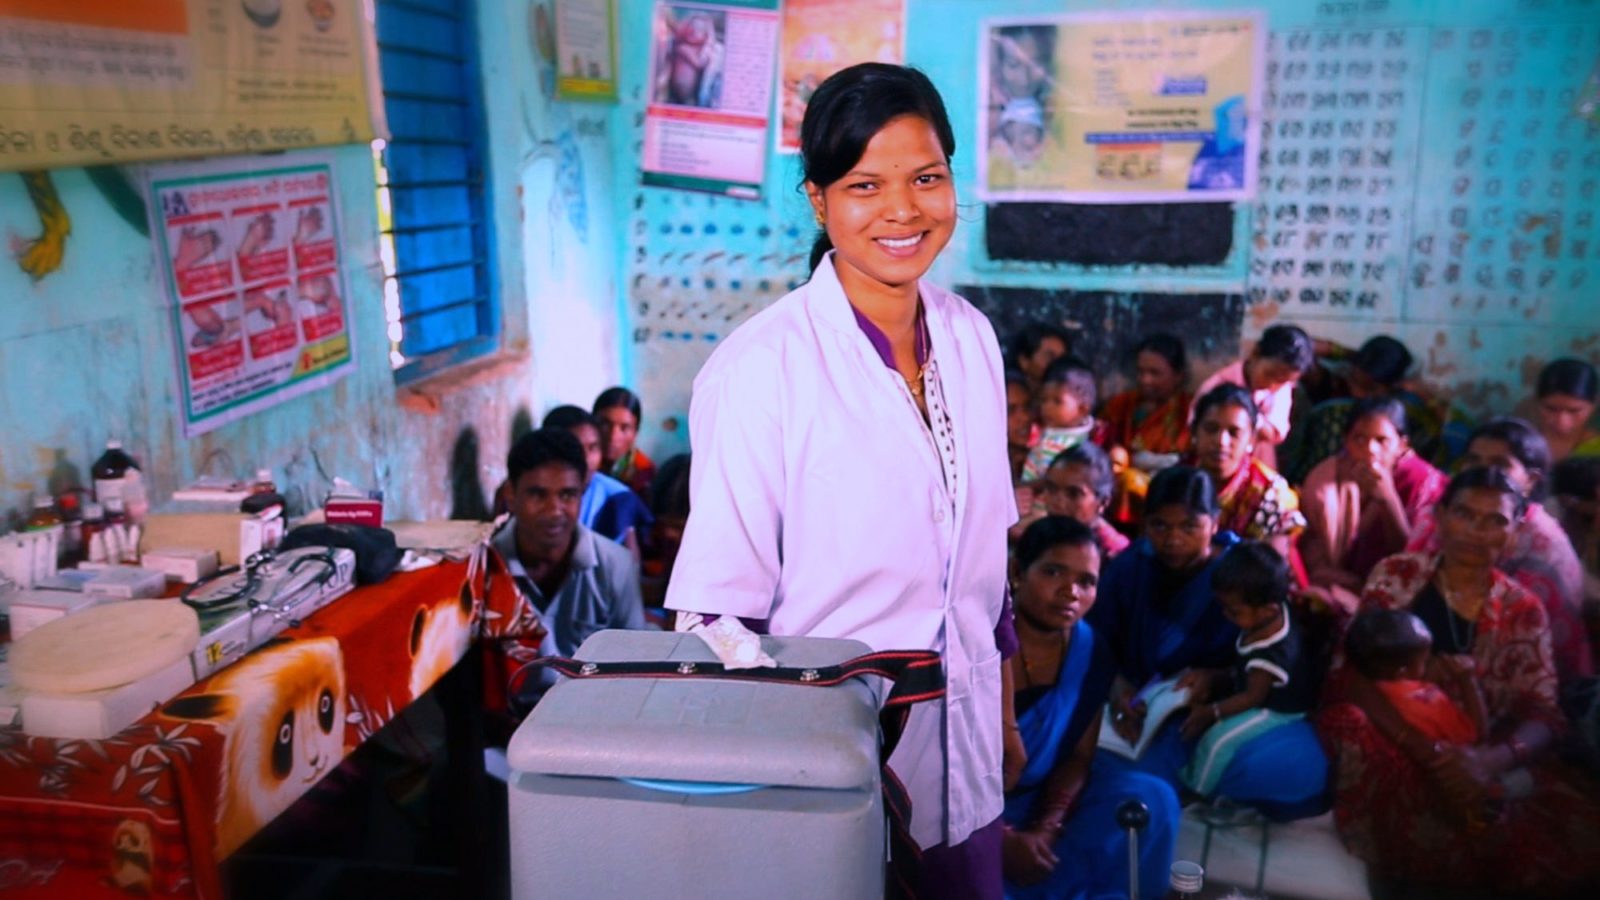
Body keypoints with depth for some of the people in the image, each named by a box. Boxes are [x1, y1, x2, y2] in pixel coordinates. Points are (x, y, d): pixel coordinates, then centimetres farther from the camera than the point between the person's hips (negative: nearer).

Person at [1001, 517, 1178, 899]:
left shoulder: (1089, 651, -4)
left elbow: (1079, 756, 1)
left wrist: (1045, 828, -15)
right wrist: (1001, 839, -22)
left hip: (1039, 796, 6)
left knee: (1151, 800, -8)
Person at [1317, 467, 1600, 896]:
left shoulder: (1524, 611, 8)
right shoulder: (1395, 576, -1)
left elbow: (1543, 715, -1)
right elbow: (1353, 672, -12)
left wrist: (1491, 760, -26)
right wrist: (1431, 753, -27)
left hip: (1481, 758, 2)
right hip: (1395, 742, -2)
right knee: (1353, 725, -37)